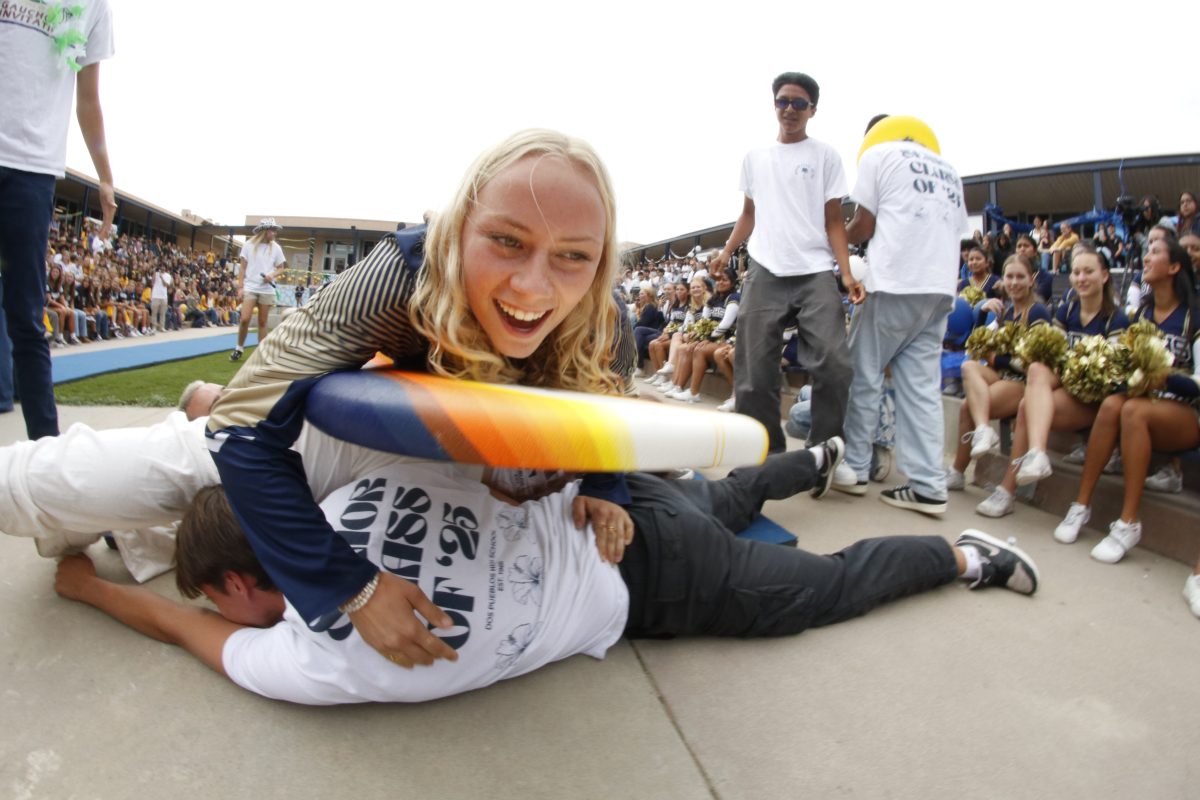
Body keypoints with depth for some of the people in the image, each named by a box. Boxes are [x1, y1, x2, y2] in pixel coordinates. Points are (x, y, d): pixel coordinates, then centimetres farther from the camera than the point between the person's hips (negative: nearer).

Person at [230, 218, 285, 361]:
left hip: (267, 290, 1)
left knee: (262, 322, 4)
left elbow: (281, 268, 9)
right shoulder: (249, 245, 1)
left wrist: (272, 275, -13)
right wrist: (240, 287, -1)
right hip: (250, 288, -1)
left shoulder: (276, 248, 4)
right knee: (244, 319, -8)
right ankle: (239, 348, 10)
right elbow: (243, 268, 4)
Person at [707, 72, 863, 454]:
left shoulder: (826, 156, 8)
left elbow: (834, 222, 4)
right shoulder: (754, 157, 16)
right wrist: (726, 252, 5)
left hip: (816, 274, -2)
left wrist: (846, 273, -9)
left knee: (833, 365, -11)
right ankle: (765, 452, 13)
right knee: (755, 370, 1)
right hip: (765, 273, 3)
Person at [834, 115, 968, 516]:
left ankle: (854, 467, 9)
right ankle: (928, 485, 1)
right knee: (921, 384, 4)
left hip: (896, 282, -6)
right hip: (941, 286, 6)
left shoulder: (877, 154, 8)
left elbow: (863, 227, 3)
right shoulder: (946, 167, 27)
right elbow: (955, 228, 21)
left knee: (863, 374, 4)